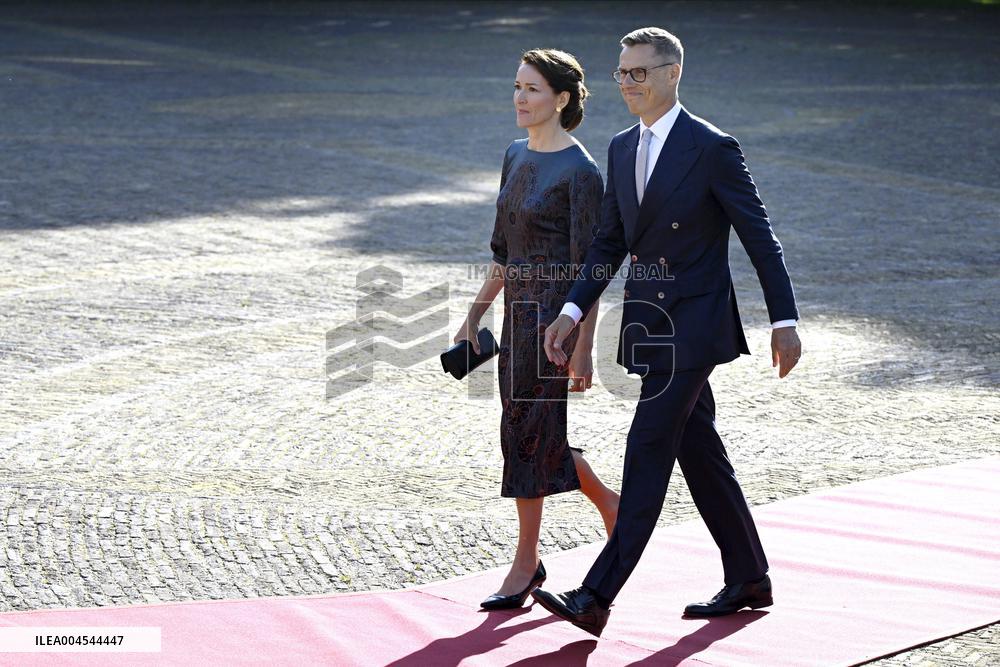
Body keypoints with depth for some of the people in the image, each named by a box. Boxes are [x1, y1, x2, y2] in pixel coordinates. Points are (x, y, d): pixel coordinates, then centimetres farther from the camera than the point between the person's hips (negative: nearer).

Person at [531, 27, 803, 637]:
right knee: (700, 451, 14)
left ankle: (597, 597, -14)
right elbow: (611, 241, 15)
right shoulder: (622, 148, 11)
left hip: (694, 324, -8)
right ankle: (749, 581, 26)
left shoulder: (712, 148, -11)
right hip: (649, 326, 8)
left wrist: (785, 321, -10)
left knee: (648, 451, -11)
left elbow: (759, 237, -8)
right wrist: (574, 310, 5)